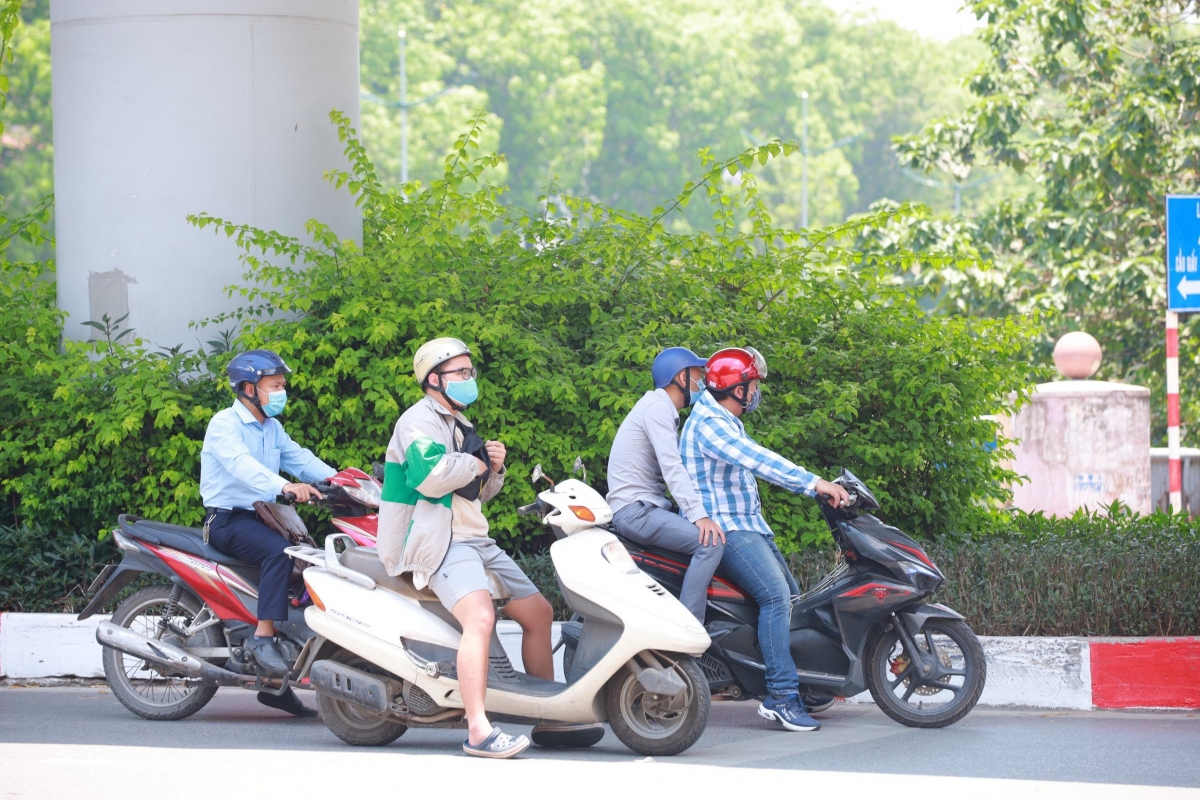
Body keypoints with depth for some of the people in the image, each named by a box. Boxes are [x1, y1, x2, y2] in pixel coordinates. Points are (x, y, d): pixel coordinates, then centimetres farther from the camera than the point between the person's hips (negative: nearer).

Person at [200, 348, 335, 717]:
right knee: (279, 551, -33)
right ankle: (263, 636, -33)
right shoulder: (224, 424, -11)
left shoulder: (272, 428, 18)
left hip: (259, 517, 9)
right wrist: (284, 486, -46)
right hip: (228, 518, -9)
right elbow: (241, 464, -29)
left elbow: (298, 457, 6)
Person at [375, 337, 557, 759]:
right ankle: (478, 731, -40)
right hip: (440, 543, -10)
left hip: (476, 541, 10)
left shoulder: (459, 424, 23)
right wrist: (475, 463, -11)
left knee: (539, 612, 12)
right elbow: (431, 477, -27)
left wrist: (495, 470, 7)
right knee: (480, 616, -32)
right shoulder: (420, 421, -9)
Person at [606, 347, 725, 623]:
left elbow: (677, 470, 19)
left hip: (648, 506, 11)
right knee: (710, 542, -23)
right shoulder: (657, 406, -12)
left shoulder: (666, 410, 21)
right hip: (635, 510, -11)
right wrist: (699, 515, -29)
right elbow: (671, 467, -22)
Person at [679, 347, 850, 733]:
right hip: (723, 528, -11)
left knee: (791, 597, 7)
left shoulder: (729, 424, 20)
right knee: (776, 596, -24)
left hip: (750, 526, 11)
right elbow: (758, 460, -26)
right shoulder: (708, 423, -15)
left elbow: (763, 463, 20)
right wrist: (814, 482, -29)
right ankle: (783, 694, -27)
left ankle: (777, 698, 5)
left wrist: (820, 488, 10)